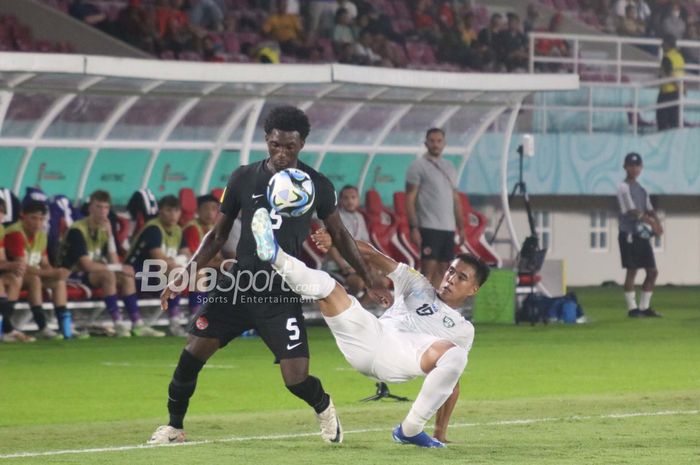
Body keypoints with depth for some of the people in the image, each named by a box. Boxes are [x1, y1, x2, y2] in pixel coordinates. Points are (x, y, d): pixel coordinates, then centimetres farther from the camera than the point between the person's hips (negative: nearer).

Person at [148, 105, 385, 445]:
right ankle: (174, 427, 14)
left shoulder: (318, 186, -1)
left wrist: (370, 283, 10)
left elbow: (340, 237, 12)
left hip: (282, 294, -2)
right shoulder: (243, 178, 1)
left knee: (296, 379, -11)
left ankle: (323, 407, 25)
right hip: (239, 282, 2)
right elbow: (218, 235, 9)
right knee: (193, 352, -8)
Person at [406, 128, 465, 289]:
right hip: (429, 227, -6)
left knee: (442, 268, 5)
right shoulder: (418, 166, -3)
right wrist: (414, 228, -15)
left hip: (448, 228, 6)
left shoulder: (450, 168, 16)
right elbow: (410, 199, -8)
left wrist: (461, 227, 13)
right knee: (428, 268, -10)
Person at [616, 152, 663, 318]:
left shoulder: (641, 189, 17)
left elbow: (649, 210, 13)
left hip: (642, 234, 8)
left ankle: (644, 307, 14)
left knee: (652, 271, 6)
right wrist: (651, 222, -25)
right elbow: (632, 211, -17)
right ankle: (632, 308, -3)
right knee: (632, 271, -8)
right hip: (629, 234, -8)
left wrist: (657, 223, -7)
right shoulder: (624, 187, -7)